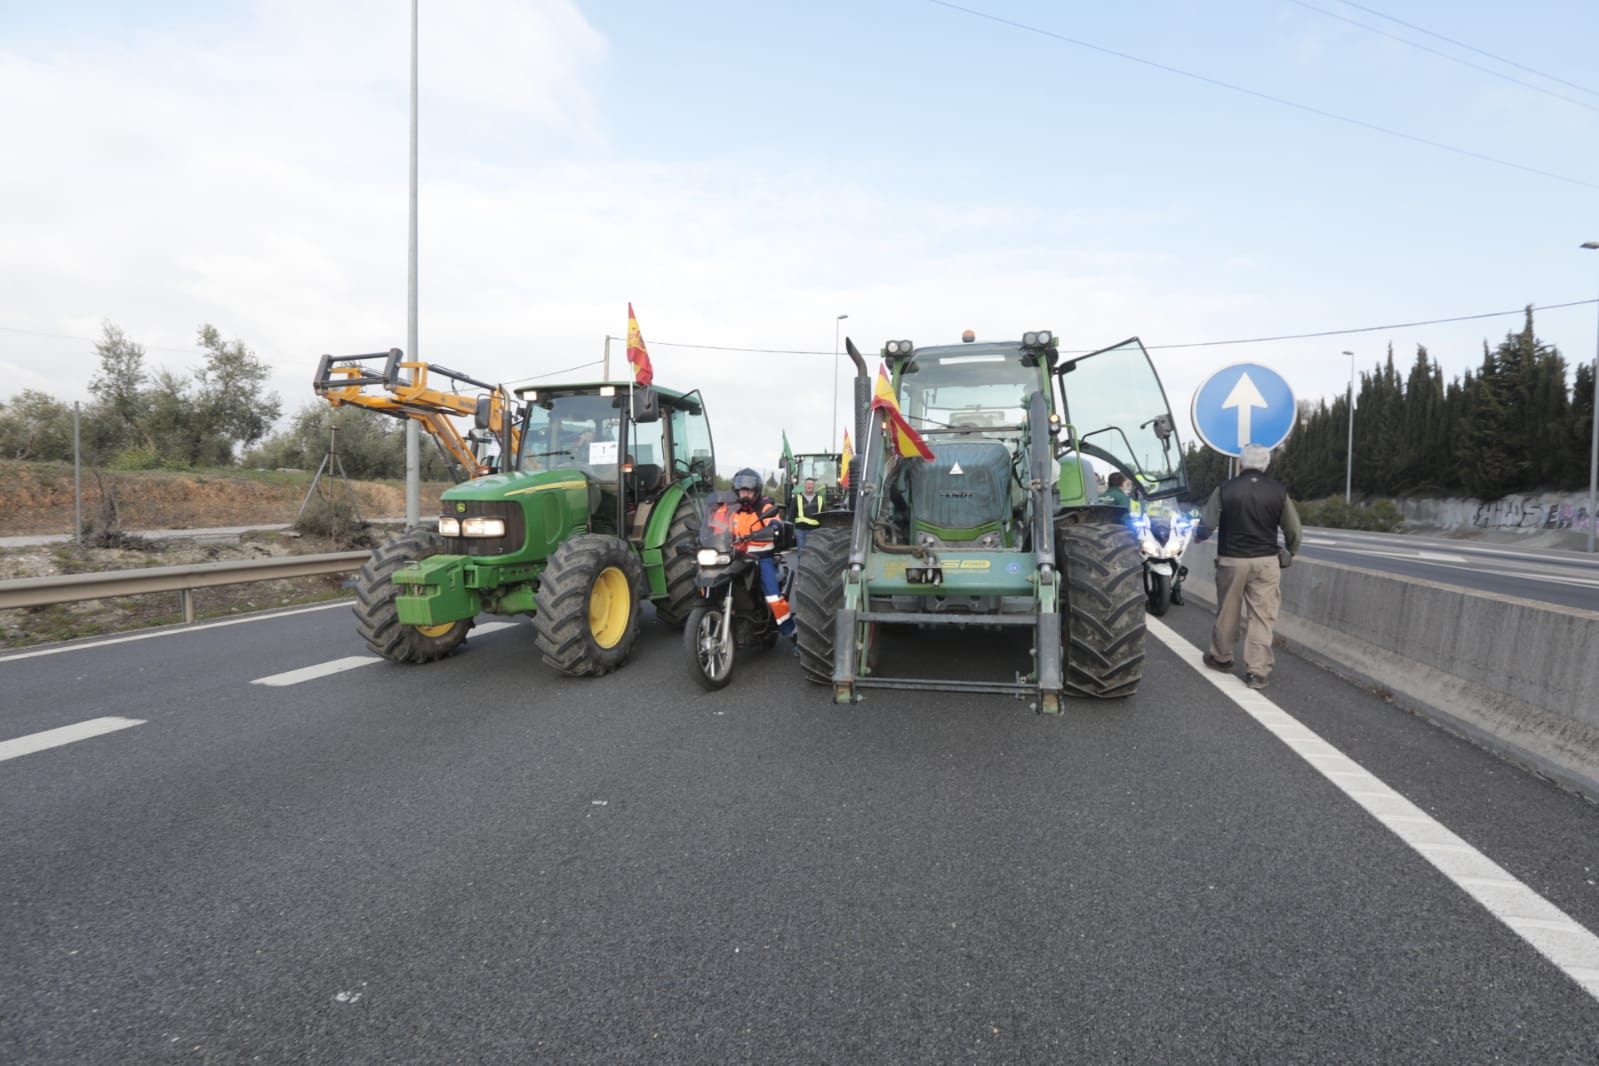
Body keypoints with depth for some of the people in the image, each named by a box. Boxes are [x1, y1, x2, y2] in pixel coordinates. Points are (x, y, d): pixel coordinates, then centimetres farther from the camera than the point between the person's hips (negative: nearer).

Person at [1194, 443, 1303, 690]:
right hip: (1266, 561, 0)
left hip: (1231, 560, 0)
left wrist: (1199, 536, 18)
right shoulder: (1278, 492, -2)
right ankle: (1257, 671, 2)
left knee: (1227, 613, 14)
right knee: (1263, 616, 4)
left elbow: (1206, 526, -5)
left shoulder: (1224, 490, -6)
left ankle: (1220, 657, 30)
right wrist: (1290, 554, 24)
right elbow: (1294, 531, 4)